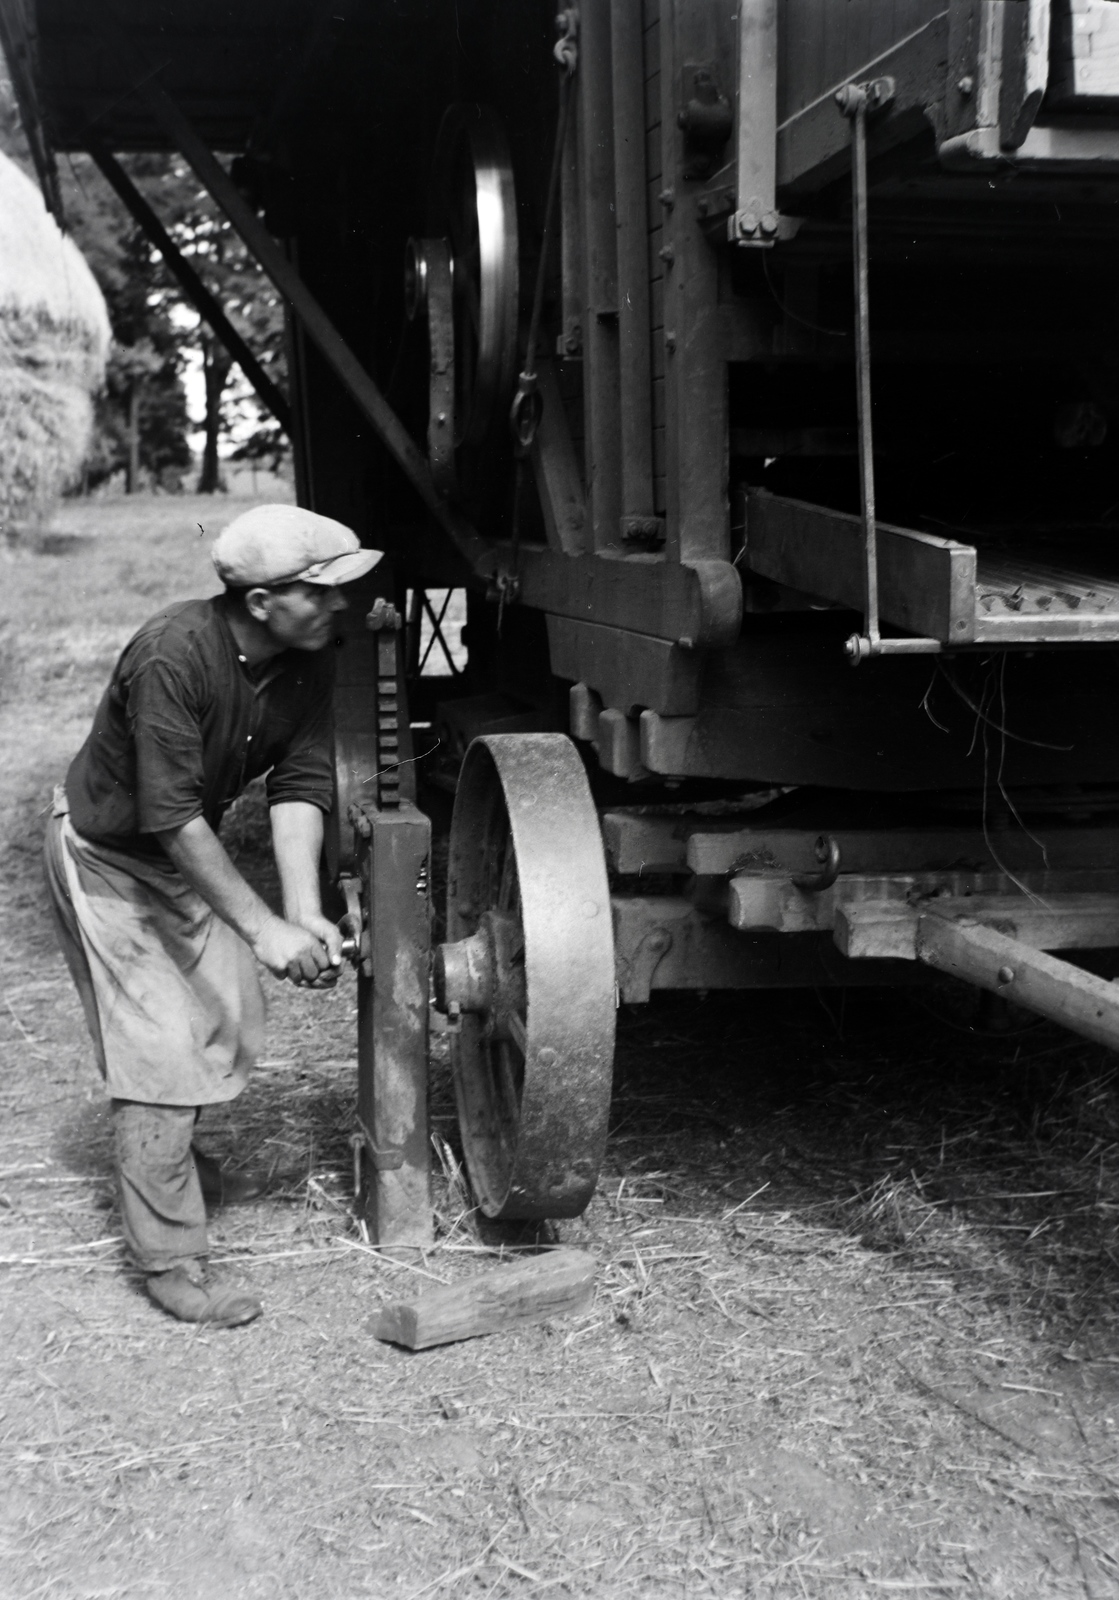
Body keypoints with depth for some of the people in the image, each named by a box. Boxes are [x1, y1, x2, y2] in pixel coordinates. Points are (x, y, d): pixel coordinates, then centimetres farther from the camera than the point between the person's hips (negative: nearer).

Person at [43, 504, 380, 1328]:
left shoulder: (310, 662, -13)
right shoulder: (174, 656, -35)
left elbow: (302, 785, -15)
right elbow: (172, 818, -35)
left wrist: (305, 912, -27)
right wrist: (264, 928, -34)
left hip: (186, 852, 7)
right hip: (105, 856, -7)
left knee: (232, 1016, 14)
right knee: (160, 1050, -8)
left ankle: (176, 1158, 42)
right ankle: (170, 1262, 3)